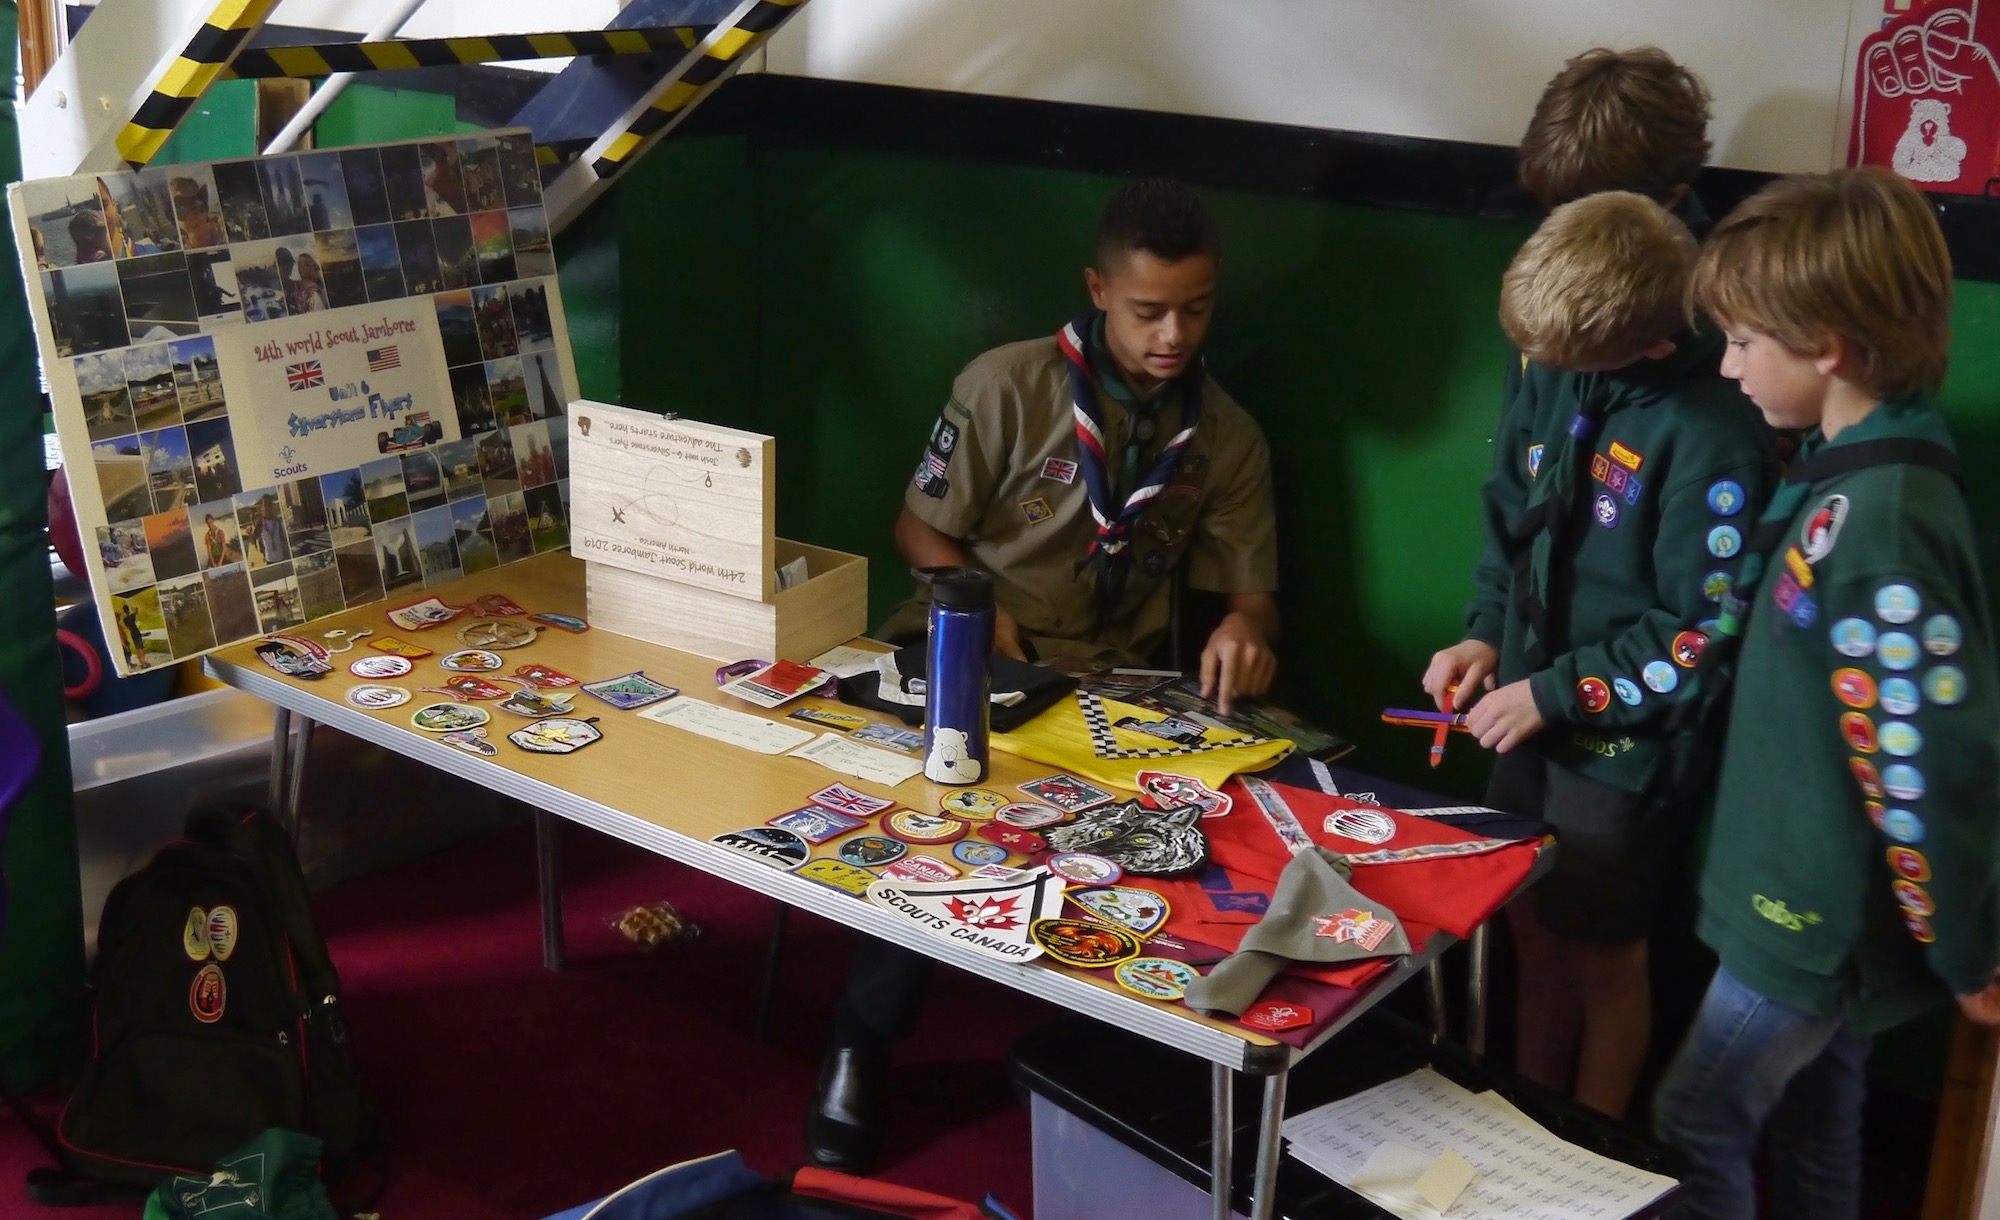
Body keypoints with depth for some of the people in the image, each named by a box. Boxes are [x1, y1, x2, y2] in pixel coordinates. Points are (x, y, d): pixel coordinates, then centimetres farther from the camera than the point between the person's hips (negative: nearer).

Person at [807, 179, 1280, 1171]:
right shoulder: (1006, 385, -7)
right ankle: (862, 1044, -11)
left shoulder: (1229, 438, 4)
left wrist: (1244, 626, -17)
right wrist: (980, 608, -20)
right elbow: (920, 530, -1)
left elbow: (1252, 587, 7)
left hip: (1105, 681, 3)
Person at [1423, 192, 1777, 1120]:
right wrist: (1486, 635, 1)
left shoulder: (1712, 439, -24)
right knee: (1534, 934, 20)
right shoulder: (1553, 375, -3)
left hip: (1624, 747, -6)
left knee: (1602, 956, 12)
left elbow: (1704, 639, -21)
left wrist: (1557, 694, -17)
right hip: (1531, 725, 6)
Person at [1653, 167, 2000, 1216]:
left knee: (1696, 1123, 9)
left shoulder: (1881, 521, -29)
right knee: (1814, 1120, 23)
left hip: (1823, 915, -8)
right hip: (1820, 895, 8)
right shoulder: (1842, 471, 0)